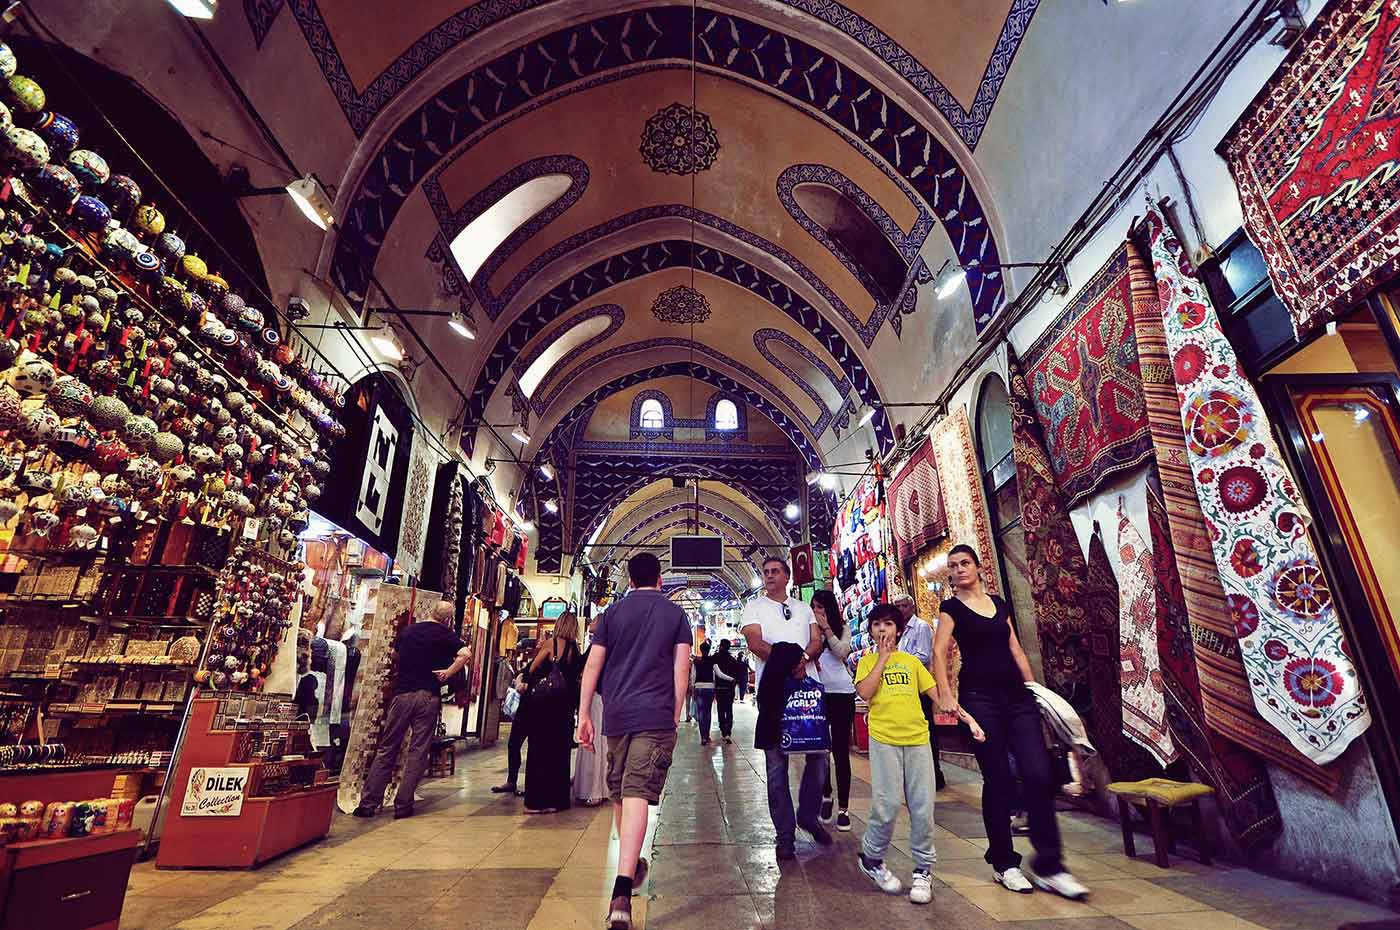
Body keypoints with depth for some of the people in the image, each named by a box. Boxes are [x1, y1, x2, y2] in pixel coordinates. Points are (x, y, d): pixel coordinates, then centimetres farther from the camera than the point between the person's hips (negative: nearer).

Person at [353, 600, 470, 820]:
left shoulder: (407, 630, 9)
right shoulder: (445, 635, -4)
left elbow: (395, 652, 27)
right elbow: (466, 654, -19)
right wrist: (448, 673, -9)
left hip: (402, 694, 3)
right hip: (428, 697, -3)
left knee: (386, 749, 10)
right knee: (418, 752, 5)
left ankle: (368, 803, 11)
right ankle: (403, 806, 7)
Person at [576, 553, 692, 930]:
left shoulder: (612, 612, 8)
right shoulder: (675, 613, 5)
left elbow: (593, 665, 4)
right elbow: (681, 667, 0)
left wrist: (583, 715, 7)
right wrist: (675, 717, 7)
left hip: (616, 715, 3)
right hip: (656, 716, -3)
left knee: (619, 793, 19)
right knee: (637, 794, -8)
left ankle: (632, 865, 37)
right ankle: (622, 891, -19)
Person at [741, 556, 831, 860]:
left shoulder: (803, 608, 18)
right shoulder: (755, 606, 7)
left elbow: (817, 641, 7)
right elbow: (755, 643, -7)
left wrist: (803, 657, -15)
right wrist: (788, 662, -18)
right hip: (773, 689, -3)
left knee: (819, 755, 4)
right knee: (776, 763, 1)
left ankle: (808, 815, 26)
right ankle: (785, 834, 12)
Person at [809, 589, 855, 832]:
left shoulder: (842, 629, 8)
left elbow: (842, 652, -10)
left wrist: (826, 628, -13)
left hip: (841, 693, -1)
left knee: (840, 750, 1)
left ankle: (843, 808, 9)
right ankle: (826, 796, 27)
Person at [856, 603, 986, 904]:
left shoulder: (911, 661, 13)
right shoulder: (868, 661, 6)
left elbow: (936, 692, 10)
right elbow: (864, 692, -11)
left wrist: (968, 718, 0)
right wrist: (883, 658, -8)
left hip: (917, 738, 3)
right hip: (883, 739, -3)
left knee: (923, 808, 3)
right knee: (887, 806, -5)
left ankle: (923, 870, 21)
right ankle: (871, 857, 19)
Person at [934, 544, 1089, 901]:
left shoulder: (999, 603, 14)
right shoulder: (952, 607, -2)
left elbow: (1015, 649, 17)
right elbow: (938, 651, -14)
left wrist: (1034, 687, 11)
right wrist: (945, 693, -27)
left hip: (1017, 696, 5)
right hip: (980, 699, -5)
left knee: (1039, 774, -2)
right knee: (998, 780, 1)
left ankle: (1049, 867, 9)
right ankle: (1004, 864, 17)